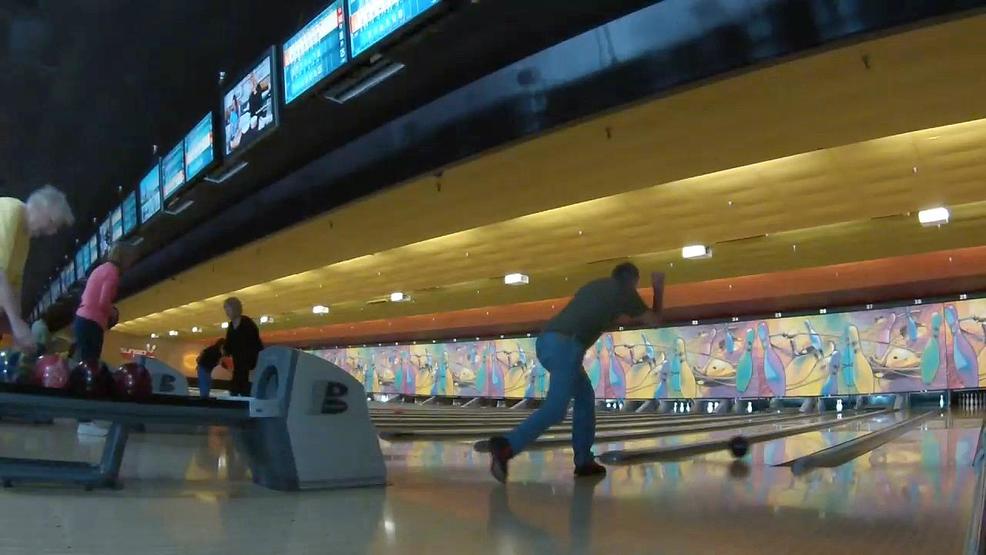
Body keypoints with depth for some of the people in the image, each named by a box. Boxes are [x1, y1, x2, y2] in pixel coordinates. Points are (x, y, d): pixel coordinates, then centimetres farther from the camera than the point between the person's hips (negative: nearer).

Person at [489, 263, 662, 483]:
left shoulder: (593, 286, 31)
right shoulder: (625, 292, 15)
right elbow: (655, 321, 26)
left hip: (546, 341, 8)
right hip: (565, 345, -8)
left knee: (585, 397, 20)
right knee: (554, 410, -14)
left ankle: (584, 460, 21)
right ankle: (505, 447, -31)